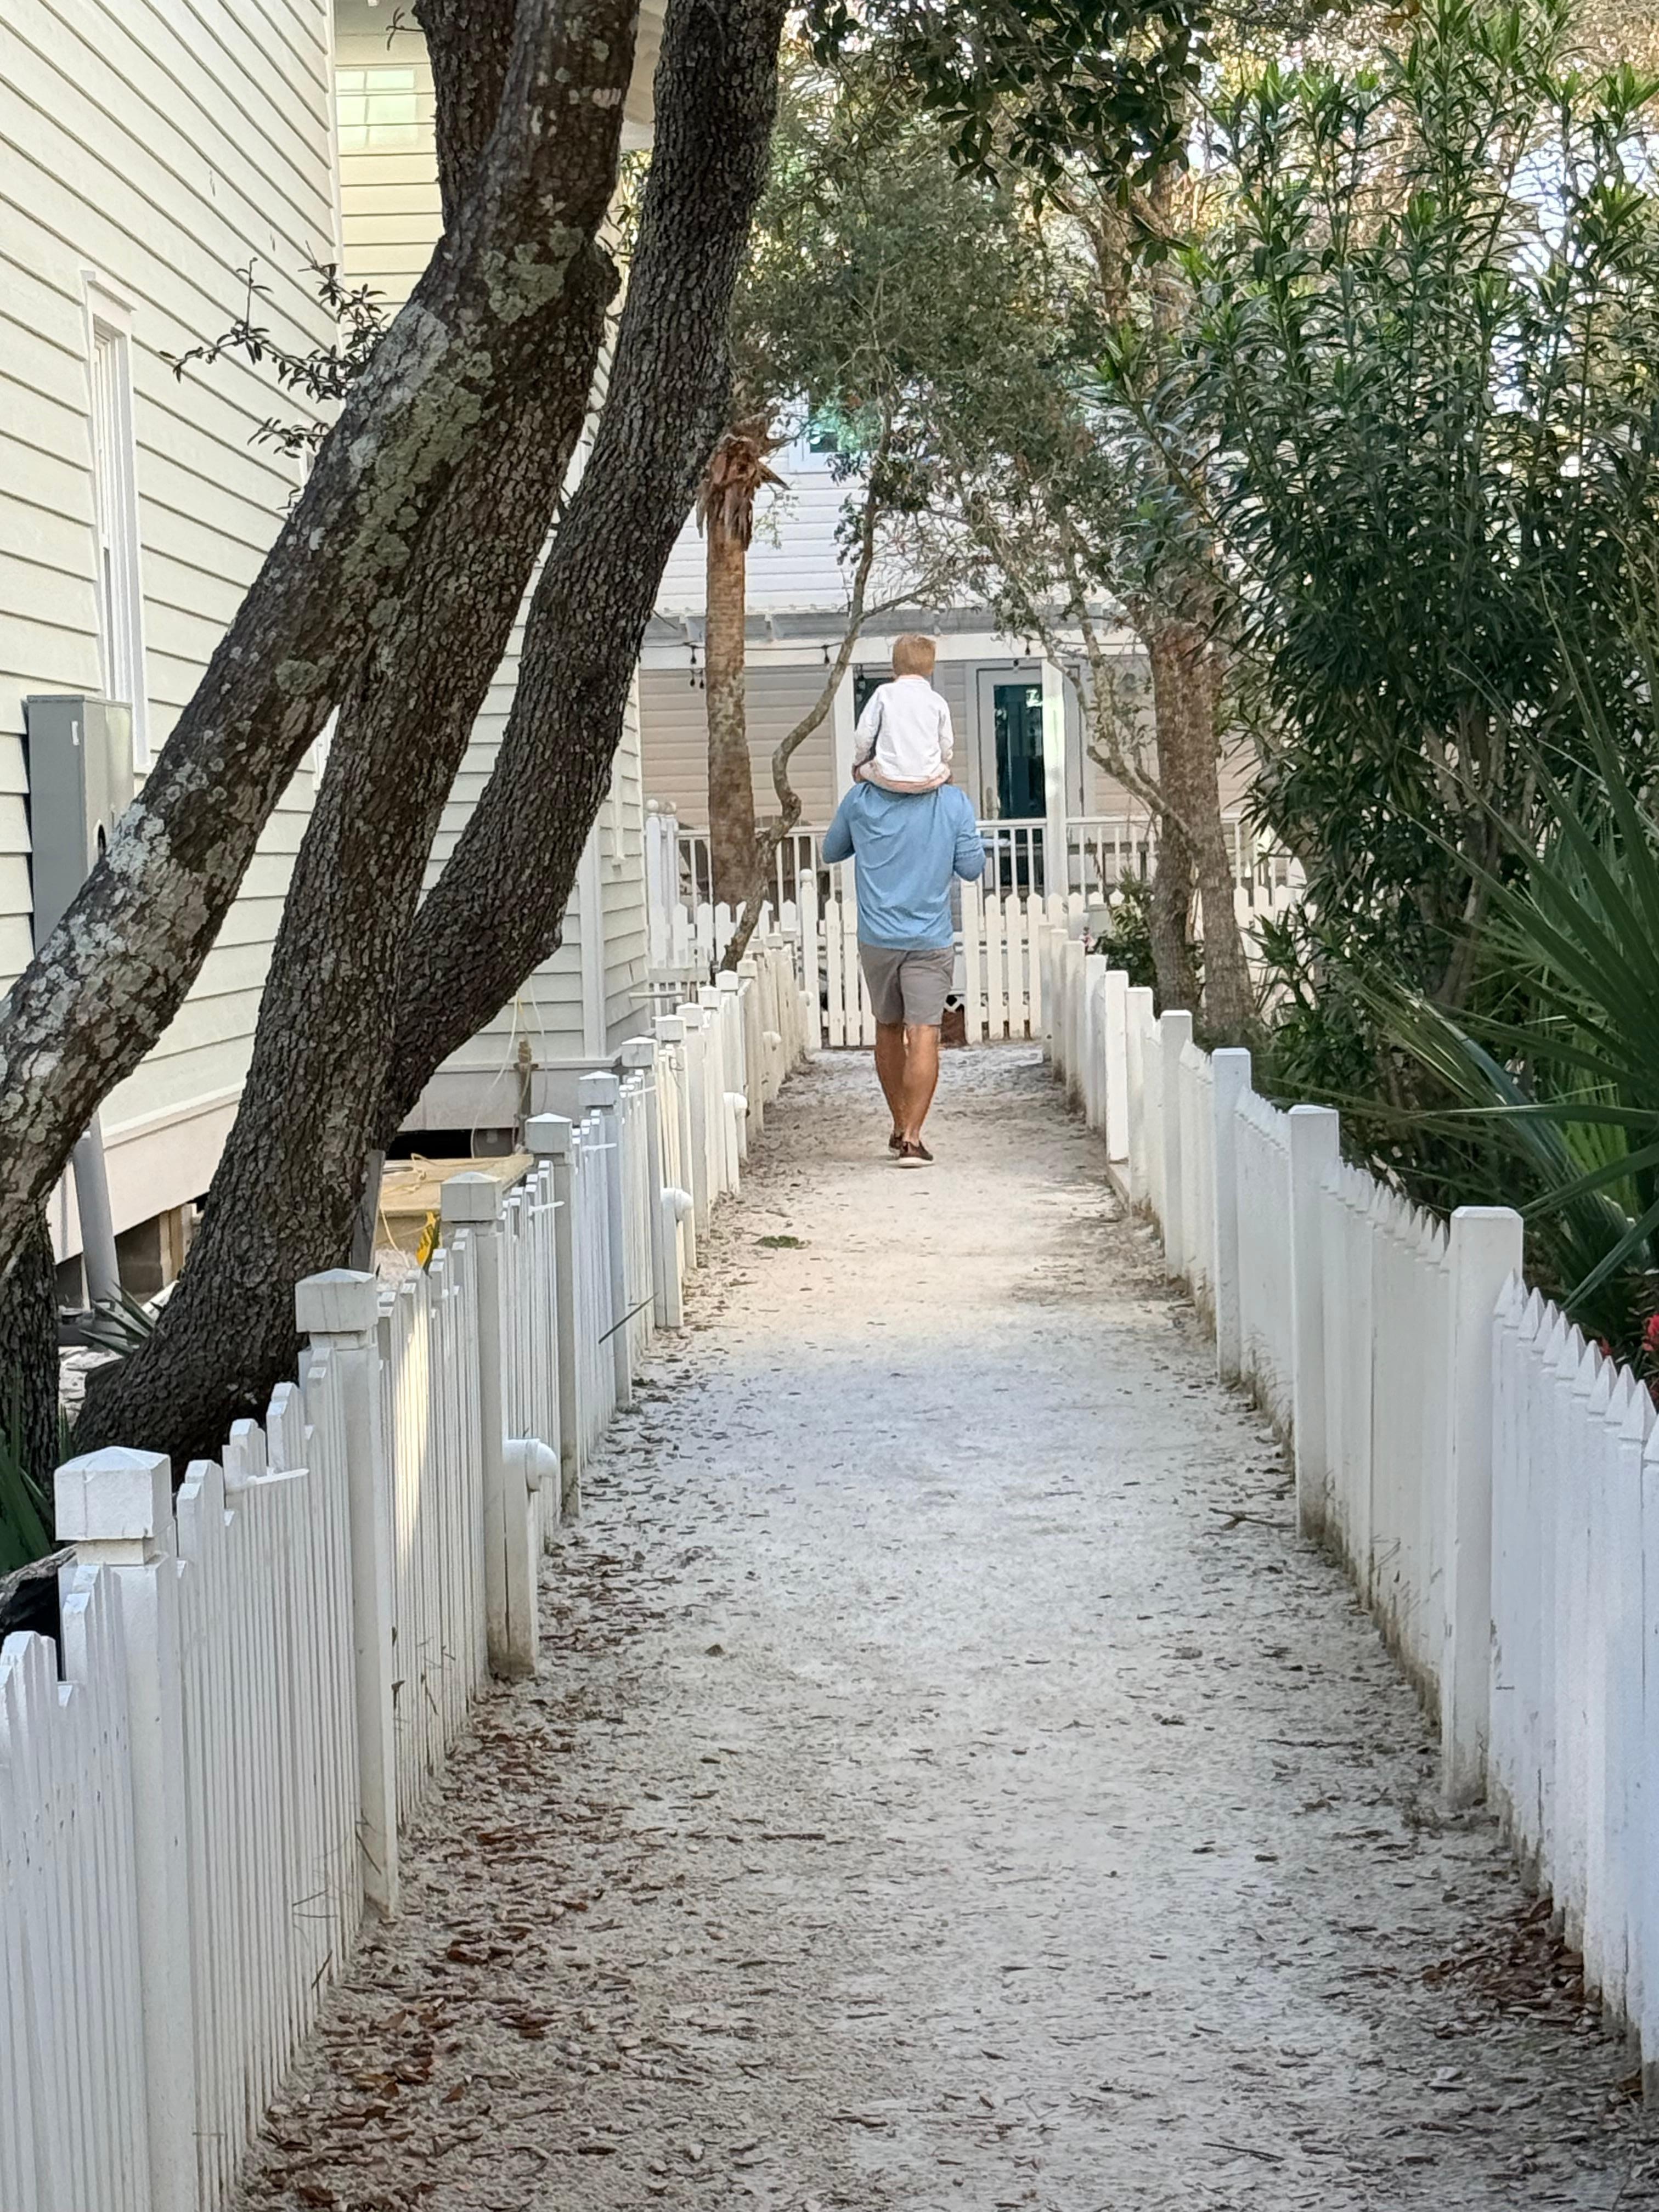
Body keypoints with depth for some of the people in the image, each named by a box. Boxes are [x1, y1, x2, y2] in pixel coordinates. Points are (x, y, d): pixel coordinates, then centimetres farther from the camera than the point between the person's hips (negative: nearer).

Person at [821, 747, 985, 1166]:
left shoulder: (860, 801, -1)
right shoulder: (953, 802, -4)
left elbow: (831, 852, 14)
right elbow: (972, 869, 1)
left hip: (877, 939, 2)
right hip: (931, 939, -2)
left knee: (889, 1029, 17)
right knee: (924, 1034, -5)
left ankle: (900, 1128, 26)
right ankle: (911, 1137, -16)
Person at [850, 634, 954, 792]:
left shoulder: (883, 694, -2)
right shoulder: (937, 701, 2)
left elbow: (863, 736, 0)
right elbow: (947, 748, 7)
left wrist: (858, 762, 20)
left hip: (889, 779, -1)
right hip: (928, 781, 1)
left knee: (860, 771, 29)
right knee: (946, 769, 35)